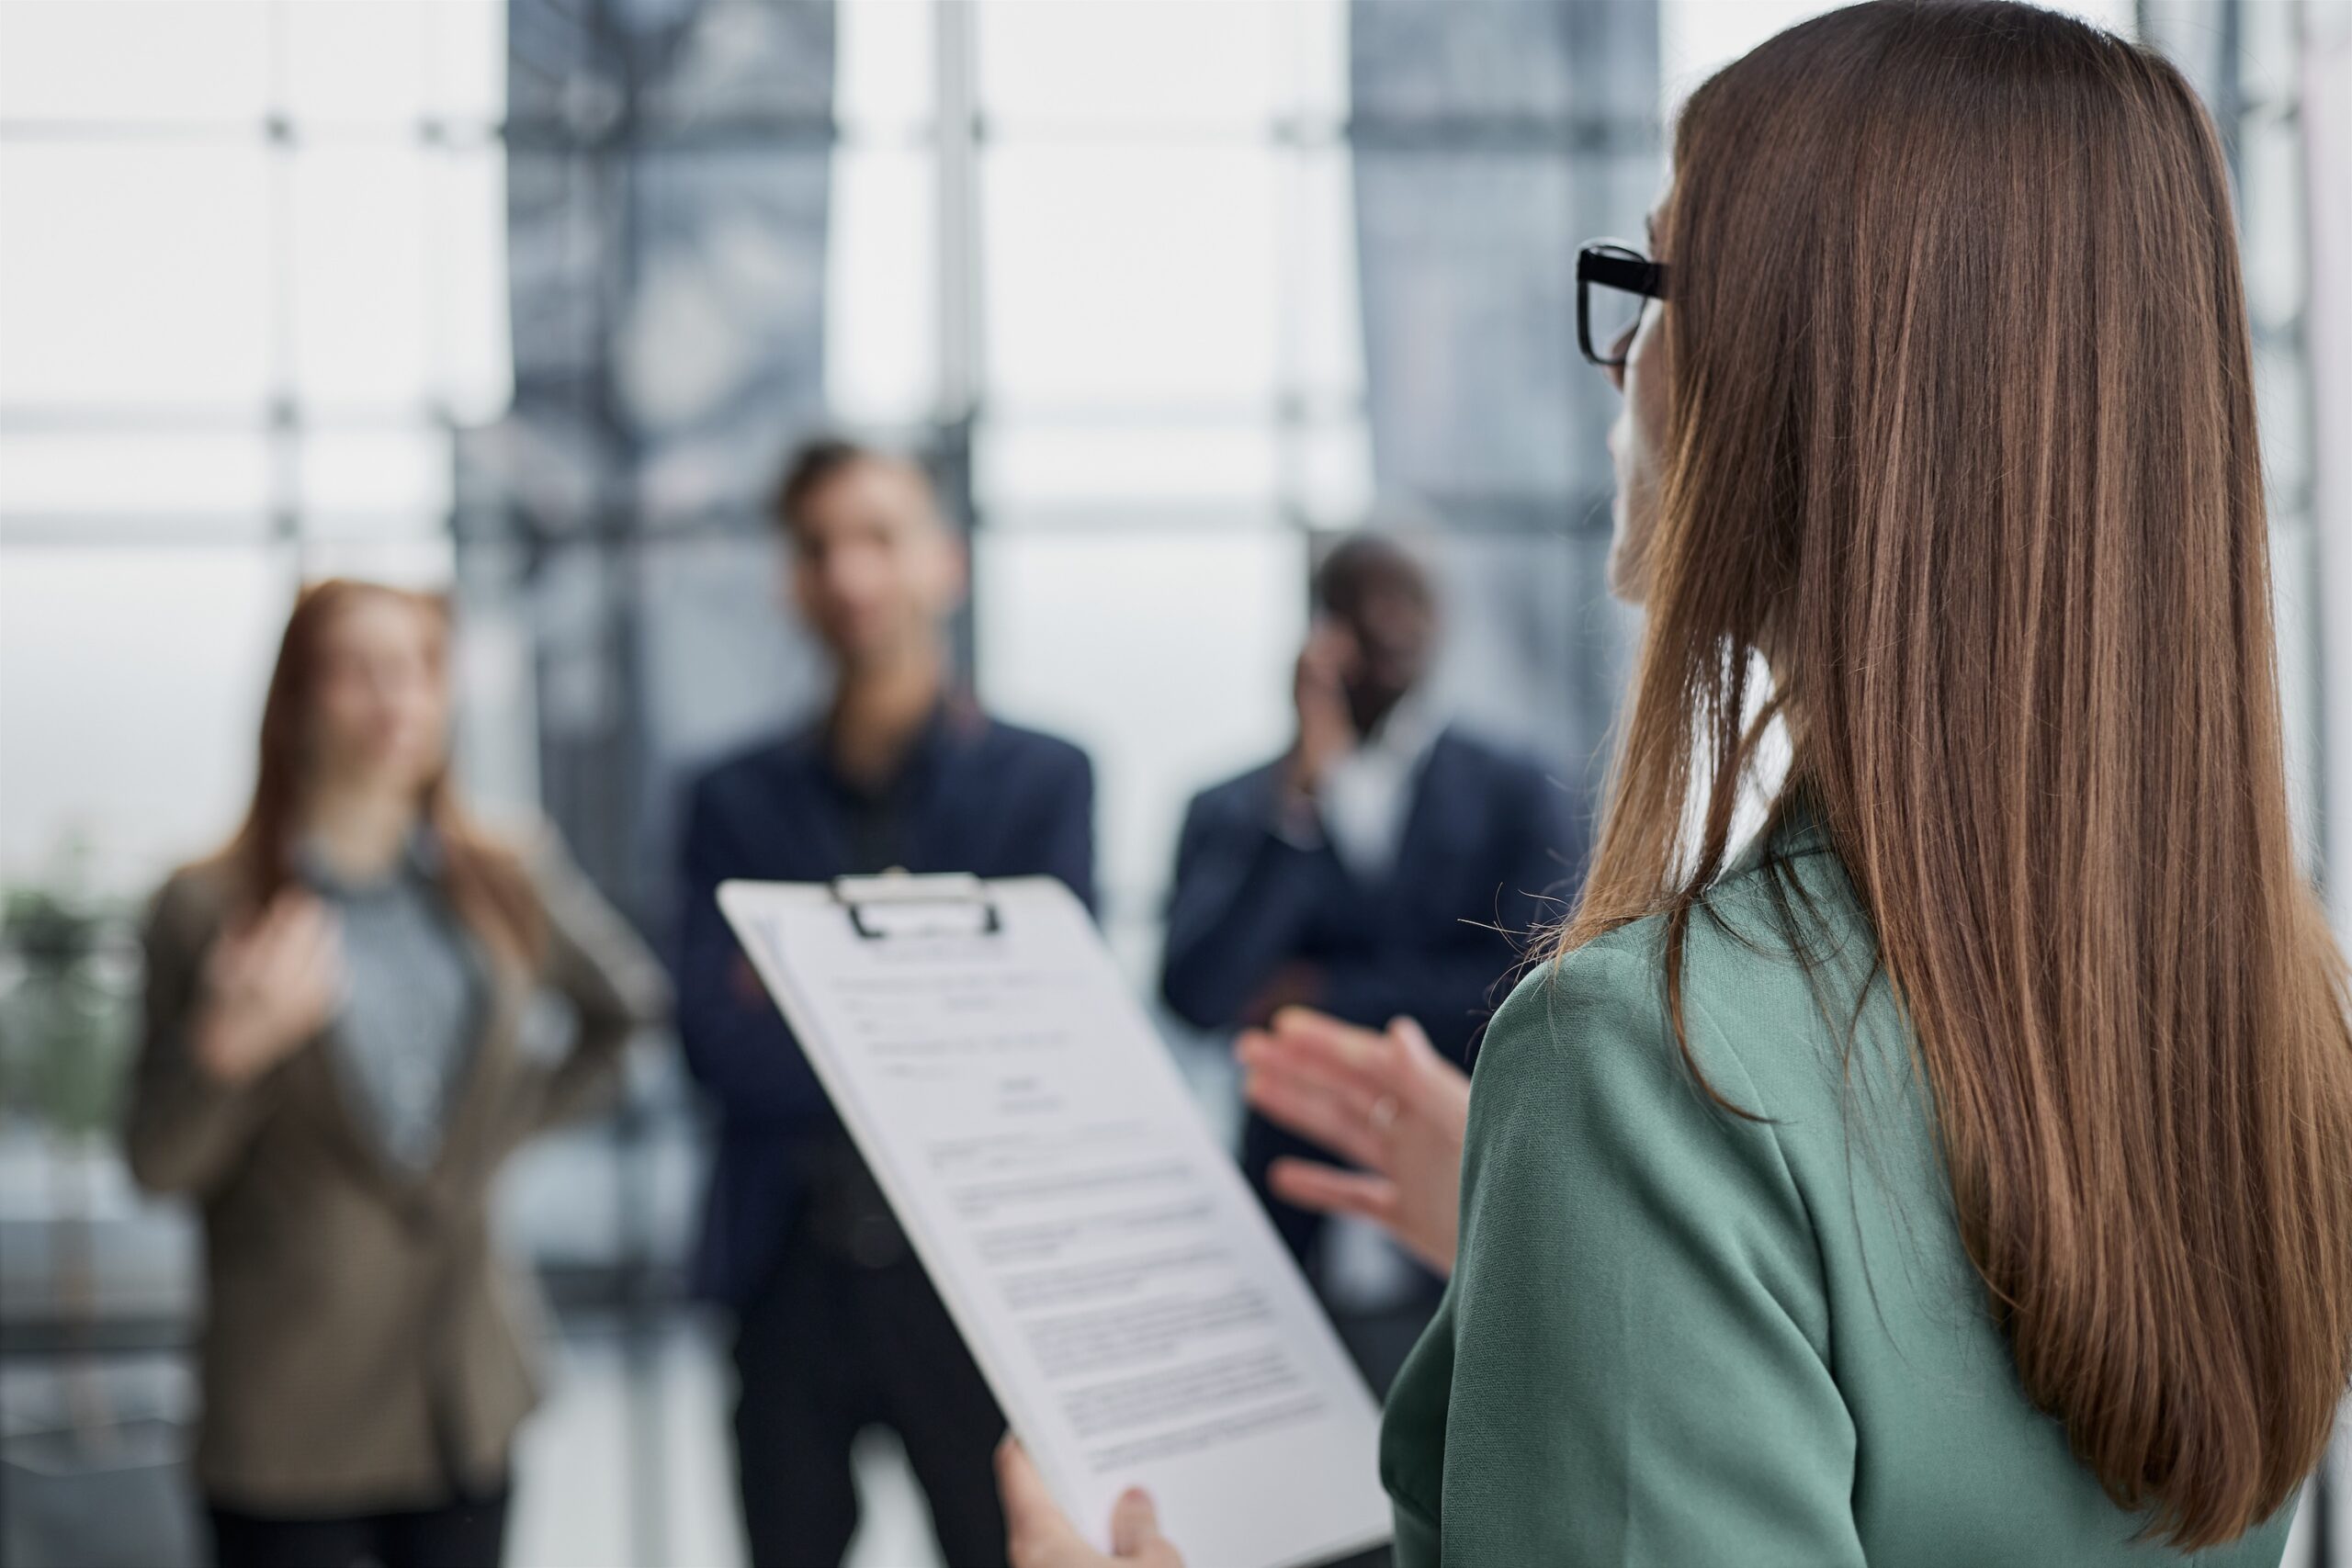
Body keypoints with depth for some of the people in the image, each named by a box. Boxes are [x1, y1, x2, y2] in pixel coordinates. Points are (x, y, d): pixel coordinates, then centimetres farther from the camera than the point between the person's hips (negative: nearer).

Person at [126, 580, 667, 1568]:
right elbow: (157, 1164, -5)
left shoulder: (504, 884, 3)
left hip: (467, 1402, 4)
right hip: (290, 1420, -3)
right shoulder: (209, 909, -6)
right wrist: (223, 1050, -23)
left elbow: (627, 1003, 20)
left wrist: (522, 1115, 8)